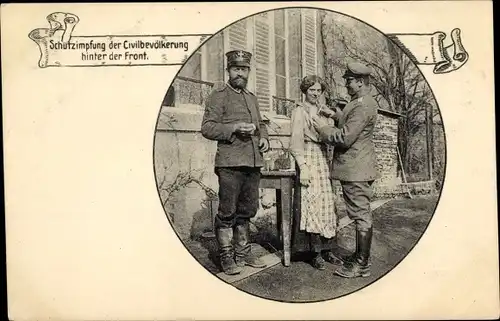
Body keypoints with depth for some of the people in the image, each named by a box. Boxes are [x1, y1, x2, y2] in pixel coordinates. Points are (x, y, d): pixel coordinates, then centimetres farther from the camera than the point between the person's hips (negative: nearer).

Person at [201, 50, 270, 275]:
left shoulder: (252, 97, 20)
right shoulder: (218, 97, -1)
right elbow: (207, 128, -8)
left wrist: (264, 137, 9)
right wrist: (234, 128, -20)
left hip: (253, 163, 7)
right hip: (230, 163, -7)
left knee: (247, 210, 13)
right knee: (227, 212, -1)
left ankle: (243, 252, 26)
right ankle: (226, 257, 11)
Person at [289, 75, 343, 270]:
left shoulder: (324, 111, 18)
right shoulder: (299, 111, 1)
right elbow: (296, 142, -6)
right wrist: (303, 167, -15)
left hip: (325, 160, 6)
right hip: (309, 160, -6)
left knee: (328, 205, 5)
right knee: (313, 205, -8)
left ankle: (327, 249, 13)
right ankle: (316, 253, -1)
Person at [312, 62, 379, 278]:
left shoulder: (363, 106, -17)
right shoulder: (359, 103, 17)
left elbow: (344, 138, -22)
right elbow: (346, 130, 20)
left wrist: (323, 128, -8)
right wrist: (327, 127, 7)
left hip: (356, 170, -11)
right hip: (354, 168, 11)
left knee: (361, 215, -4)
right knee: (360, 214, 17)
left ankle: (362, 265, 4)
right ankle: (360, 256, 28)